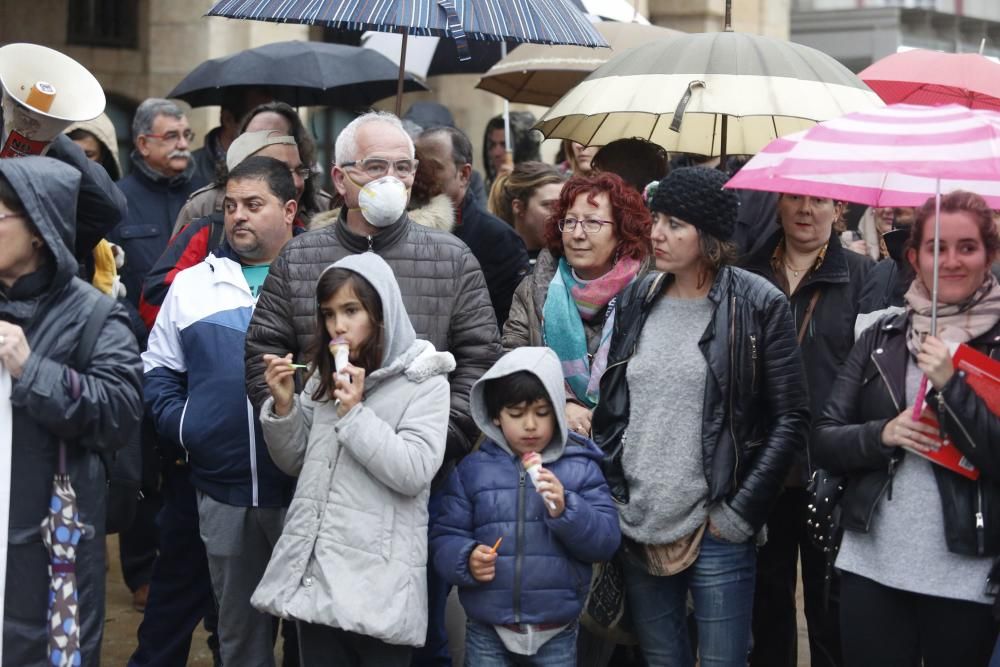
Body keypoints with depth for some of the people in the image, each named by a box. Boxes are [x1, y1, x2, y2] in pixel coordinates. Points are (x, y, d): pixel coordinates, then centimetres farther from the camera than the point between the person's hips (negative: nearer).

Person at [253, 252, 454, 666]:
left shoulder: (424, 381, -5)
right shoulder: (324, 375, 13)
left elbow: (414, 473, -15)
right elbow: (294, 463, 15)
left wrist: (354, 413, -18)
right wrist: (283, 405, -2)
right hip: (314, 570, 5)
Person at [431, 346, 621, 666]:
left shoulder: (581, 468, 1)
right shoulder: (473, 470, 2)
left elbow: (607, 540, -5)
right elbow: (444, 537, 2)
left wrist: (566, 510, -20)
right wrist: (466, 560, -18)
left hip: (556, 633, 0)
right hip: (487, 631, 0)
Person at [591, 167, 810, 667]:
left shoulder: (758, 305, -7)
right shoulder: (637, 300, 7)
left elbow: (790, 420, -7)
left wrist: (738, 515, -10)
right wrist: (613, 497, 6)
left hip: (716, 535, -4)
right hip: (637, 530, 4)